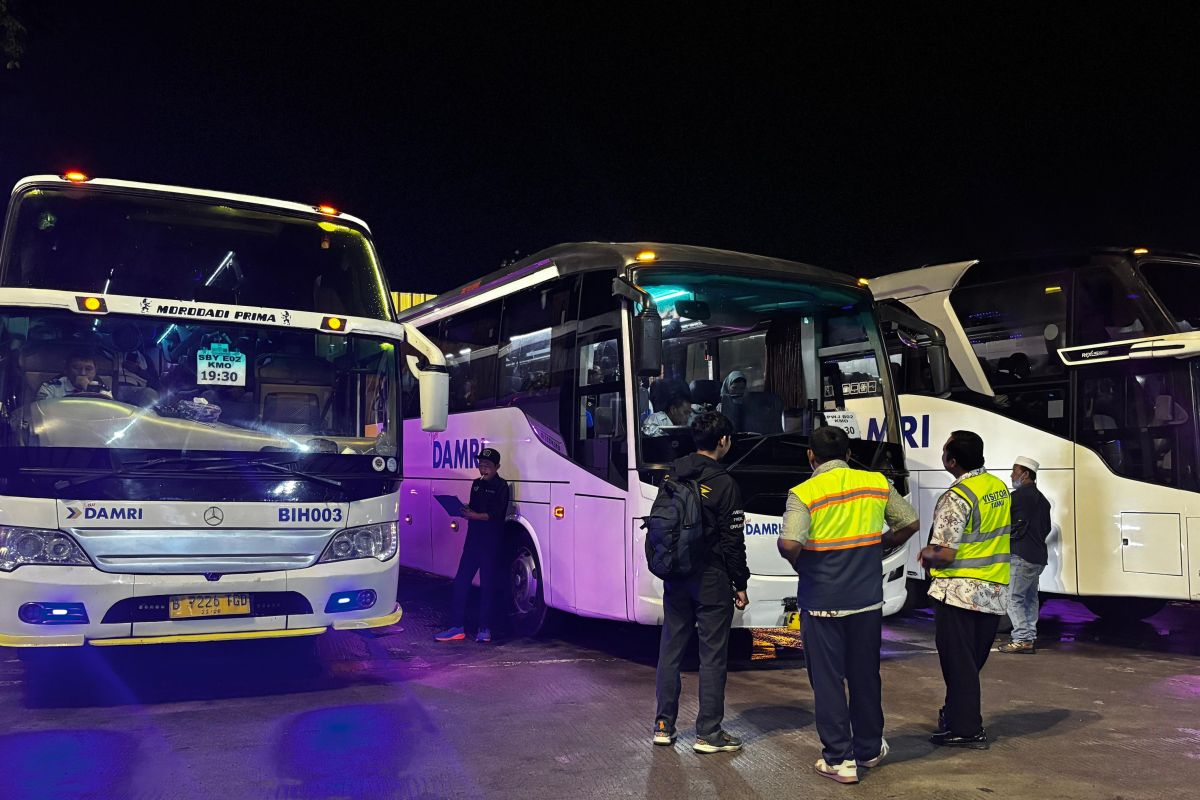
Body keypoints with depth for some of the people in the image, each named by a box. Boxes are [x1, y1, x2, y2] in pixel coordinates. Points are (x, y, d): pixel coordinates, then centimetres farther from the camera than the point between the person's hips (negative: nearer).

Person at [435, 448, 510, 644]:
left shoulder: (501, 486, -6)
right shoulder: (477, 484, 16)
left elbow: (498, 515, -14)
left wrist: (475, 516, -20)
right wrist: (464, 510, 2)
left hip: (492, 543, -7)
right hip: (473, 539, 7)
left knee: (487, 585, 1)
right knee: (461, 581, 3)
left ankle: (484, 629, 10)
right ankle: (457, 627, 8)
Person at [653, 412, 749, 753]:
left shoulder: (671, 475, 5)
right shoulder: (723, 483, -13)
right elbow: (732, 540, -11)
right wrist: (740, 584, -2)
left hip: (675, 575, 6)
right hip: (711, 578, -6)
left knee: (670, 649, 13)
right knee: (713, 655, 3)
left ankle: (663, 725, 20)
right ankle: (708, 733, 9)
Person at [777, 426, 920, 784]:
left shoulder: (803, 494, -13)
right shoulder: (877, 483, 0)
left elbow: (789, 544, -24)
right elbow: (910, 523, 9)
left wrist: (798, 562, -3)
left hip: (821, 603, -4)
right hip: (867, 599, 4)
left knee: (827, 680, 7)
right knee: (865, 676, 18)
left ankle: (840, 759, 12)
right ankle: (869, 749, 33)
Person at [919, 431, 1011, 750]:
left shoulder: (957, 497, -20)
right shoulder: (999, 487, 6)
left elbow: (944, 554, -22)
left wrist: (926, 554, 0)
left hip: (960, 591, -8)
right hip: (995, 592, 8)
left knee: (957, 661, 3)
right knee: (973, 660, 19)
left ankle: (966, 729, 10)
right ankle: (957, 713, 31)